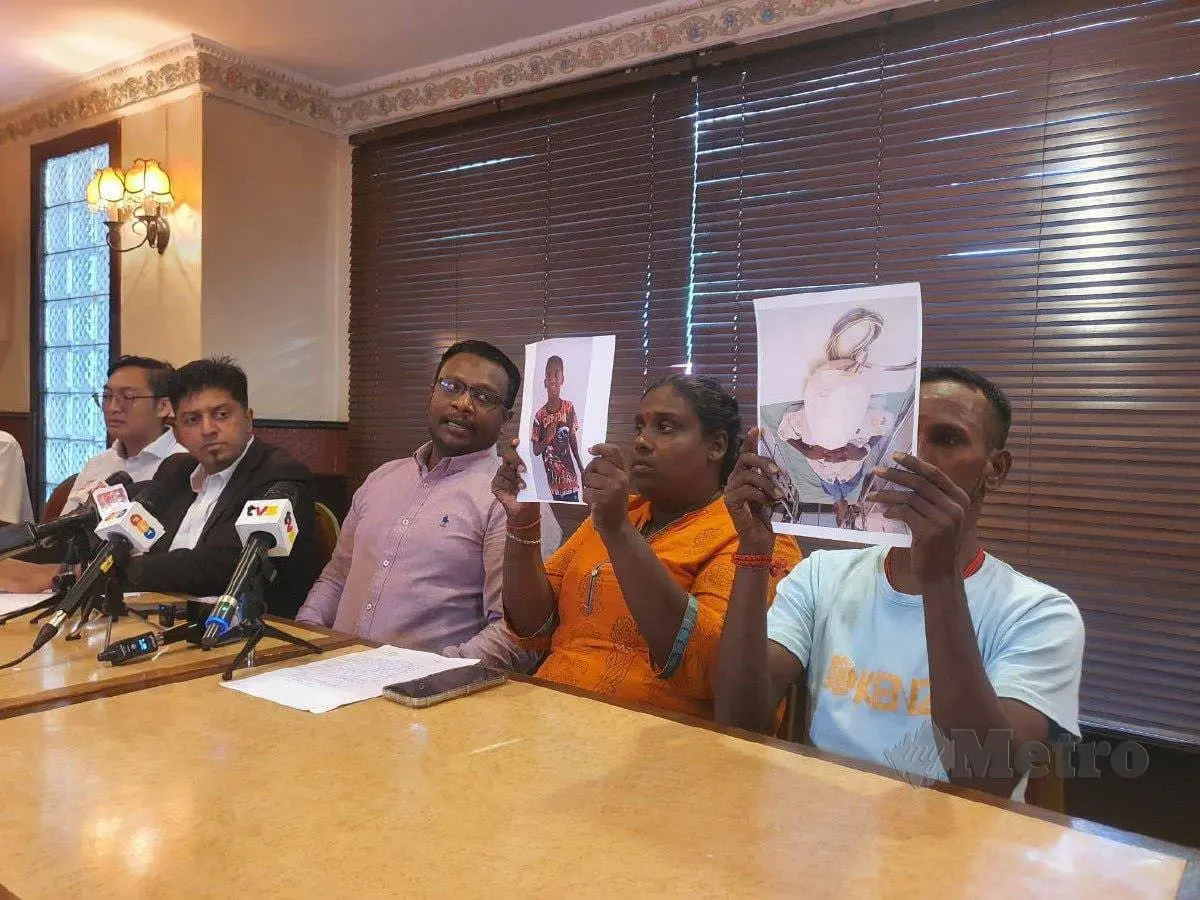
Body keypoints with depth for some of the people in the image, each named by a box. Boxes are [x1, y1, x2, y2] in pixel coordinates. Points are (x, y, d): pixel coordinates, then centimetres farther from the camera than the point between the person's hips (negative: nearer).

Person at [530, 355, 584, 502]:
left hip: (571, 478, -1)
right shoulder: (539, 416, -2)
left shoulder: (569, 407, -3)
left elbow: (573, 439, 7)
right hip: (554, 480, 1)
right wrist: (547, 438, -16)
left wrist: (582, 468, 9)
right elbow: (536, 451, 2)